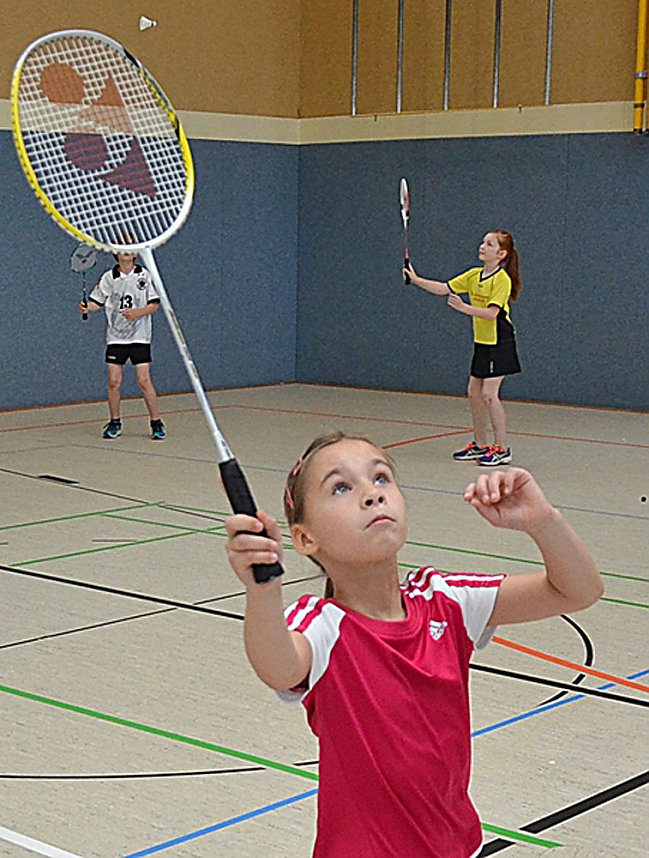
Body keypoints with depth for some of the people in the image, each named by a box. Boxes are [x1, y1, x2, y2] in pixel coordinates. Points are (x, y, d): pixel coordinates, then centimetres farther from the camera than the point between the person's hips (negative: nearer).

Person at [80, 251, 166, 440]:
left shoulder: (144, 275, 0)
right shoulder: (109, 277, 4)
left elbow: (155, 304, 0)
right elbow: (97, 302, 5)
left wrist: (137, 313, -16)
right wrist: (87, 308, -16)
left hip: (139, 337, -2)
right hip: (115, 337, 2)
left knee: (144, 380, -8)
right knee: (114, 381, 0)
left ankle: (156, 423, 2)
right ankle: (114, 423, 15)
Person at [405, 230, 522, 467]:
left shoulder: (502, 279, -15)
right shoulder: (474, 275, 8)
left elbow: (492, 313, -24)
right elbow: (444, 288, 8)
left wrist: (465, 308, -34)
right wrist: (416, 280, -1)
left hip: (499, 343, -8)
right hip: (482, 342, 8)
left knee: (489, 394, -11)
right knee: (474, 393, 10)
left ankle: (502, 449, -3)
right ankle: (480, 445, 21)